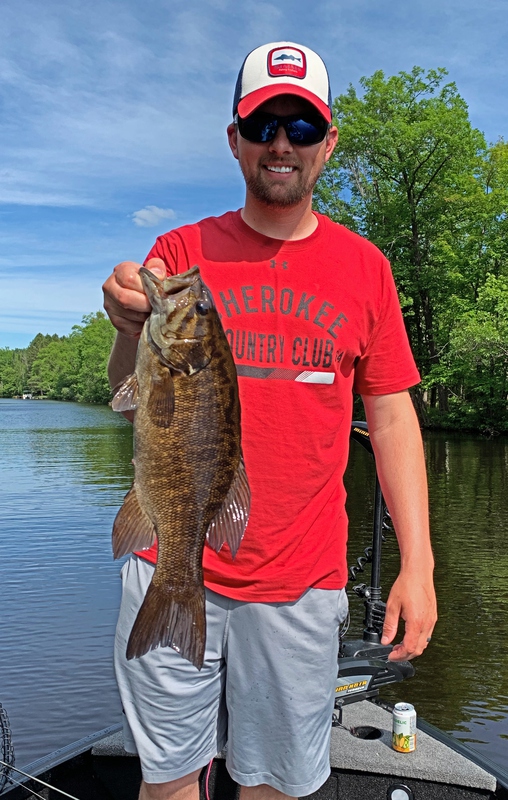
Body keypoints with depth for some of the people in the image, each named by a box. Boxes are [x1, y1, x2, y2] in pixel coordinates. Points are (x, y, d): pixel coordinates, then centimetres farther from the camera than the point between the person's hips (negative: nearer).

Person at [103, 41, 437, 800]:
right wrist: (133, 331, -24)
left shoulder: (363, 266, 4)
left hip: (301, 581, 1)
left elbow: (392, 416, 4)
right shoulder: (181, 251, 3)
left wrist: (417, 563, -2)